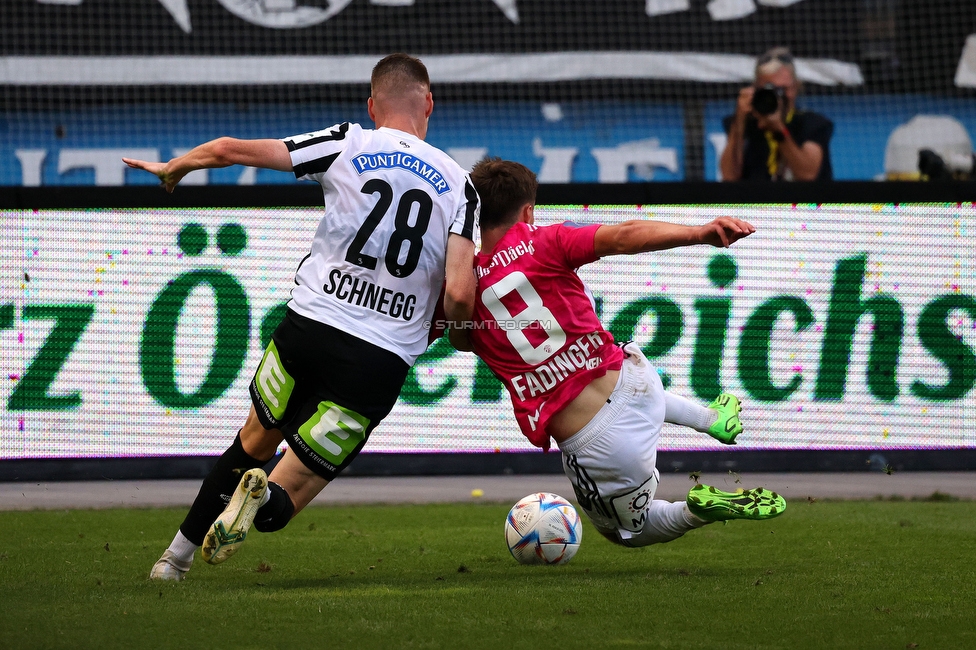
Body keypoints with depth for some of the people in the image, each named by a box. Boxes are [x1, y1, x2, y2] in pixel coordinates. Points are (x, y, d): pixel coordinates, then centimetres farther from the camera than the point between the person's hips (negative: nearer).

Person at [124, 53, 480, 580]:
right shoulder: (458, 184, 3)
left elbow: (227, 149, 6)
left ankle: (176, 557, 27)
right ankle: (262, 496, -26)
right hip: (381, 361, -1)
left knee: (254, 441, 29)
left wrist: (172, 168, 26)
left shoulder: (349, 145, 2)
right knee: (280, 506, 9)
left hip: (309, 325, 1)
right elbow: (460, 295, -7)